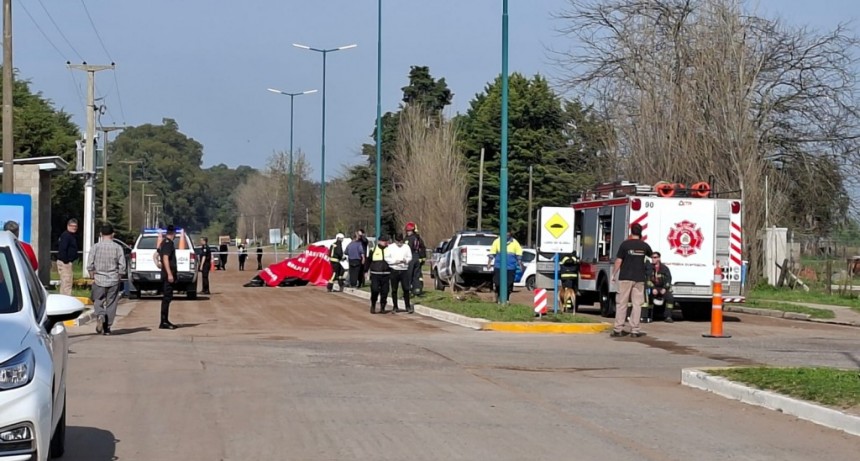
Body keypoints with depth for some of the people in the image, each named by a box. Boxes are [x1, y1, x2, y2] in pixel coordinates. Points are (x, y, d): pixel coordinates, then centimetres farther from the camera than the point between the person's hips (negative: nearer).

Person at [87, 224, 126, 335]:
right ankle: (107, 328, 8)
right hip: (113, 280, 0)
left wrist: (93, 276, 8)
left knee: (98, 301, 11)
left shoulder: (95, 247, -4)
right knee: (111, 304, 8)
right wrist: (118, 277, 10)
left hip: (99, 280, 0)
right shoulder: (117, 248, -3)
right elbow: (122, 266, -4)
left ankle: (100, 316, -19)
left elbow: (90, 265, -5)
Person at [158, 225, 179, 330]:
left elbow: (157, 254, 28)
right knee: (167, 298, -9)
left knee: (167, 298, 13)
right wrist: (169, 274, -26)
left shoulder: (164, 242, 16)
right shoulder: (168, 243, -14)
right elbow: (165, 258, -22)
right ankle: (163, 322, -10)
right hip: (168, 273, -10)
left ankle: (165, 321, 18)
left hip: (165, 274, 10)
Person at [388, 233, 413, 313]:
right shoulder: (390, 248, 1)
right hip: (394, 270, 0)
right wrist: (395, 261, -16)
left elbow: (410, 257, 8)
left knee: (406, 289, -4)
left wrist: (406, 260, -13)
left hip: (404, 271, 0)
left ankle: (408, 307, 3)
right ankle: (395, 307, 13)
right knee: (394, 290, 5)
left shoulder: (406, 247, 6)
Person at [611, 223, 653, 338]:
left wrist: (614, 274, 4)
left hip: (625, 277, -2)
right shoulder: (644, 246, 4)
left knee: (621, 303, 2)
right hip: (639, 278, 2)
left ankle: (618, 329, 0)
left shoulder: (625, 244, -5)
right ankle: (634, 330, 2)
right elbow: (650, 255, 27)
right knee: (637, 304, 5)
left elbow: (618, 261, -7)